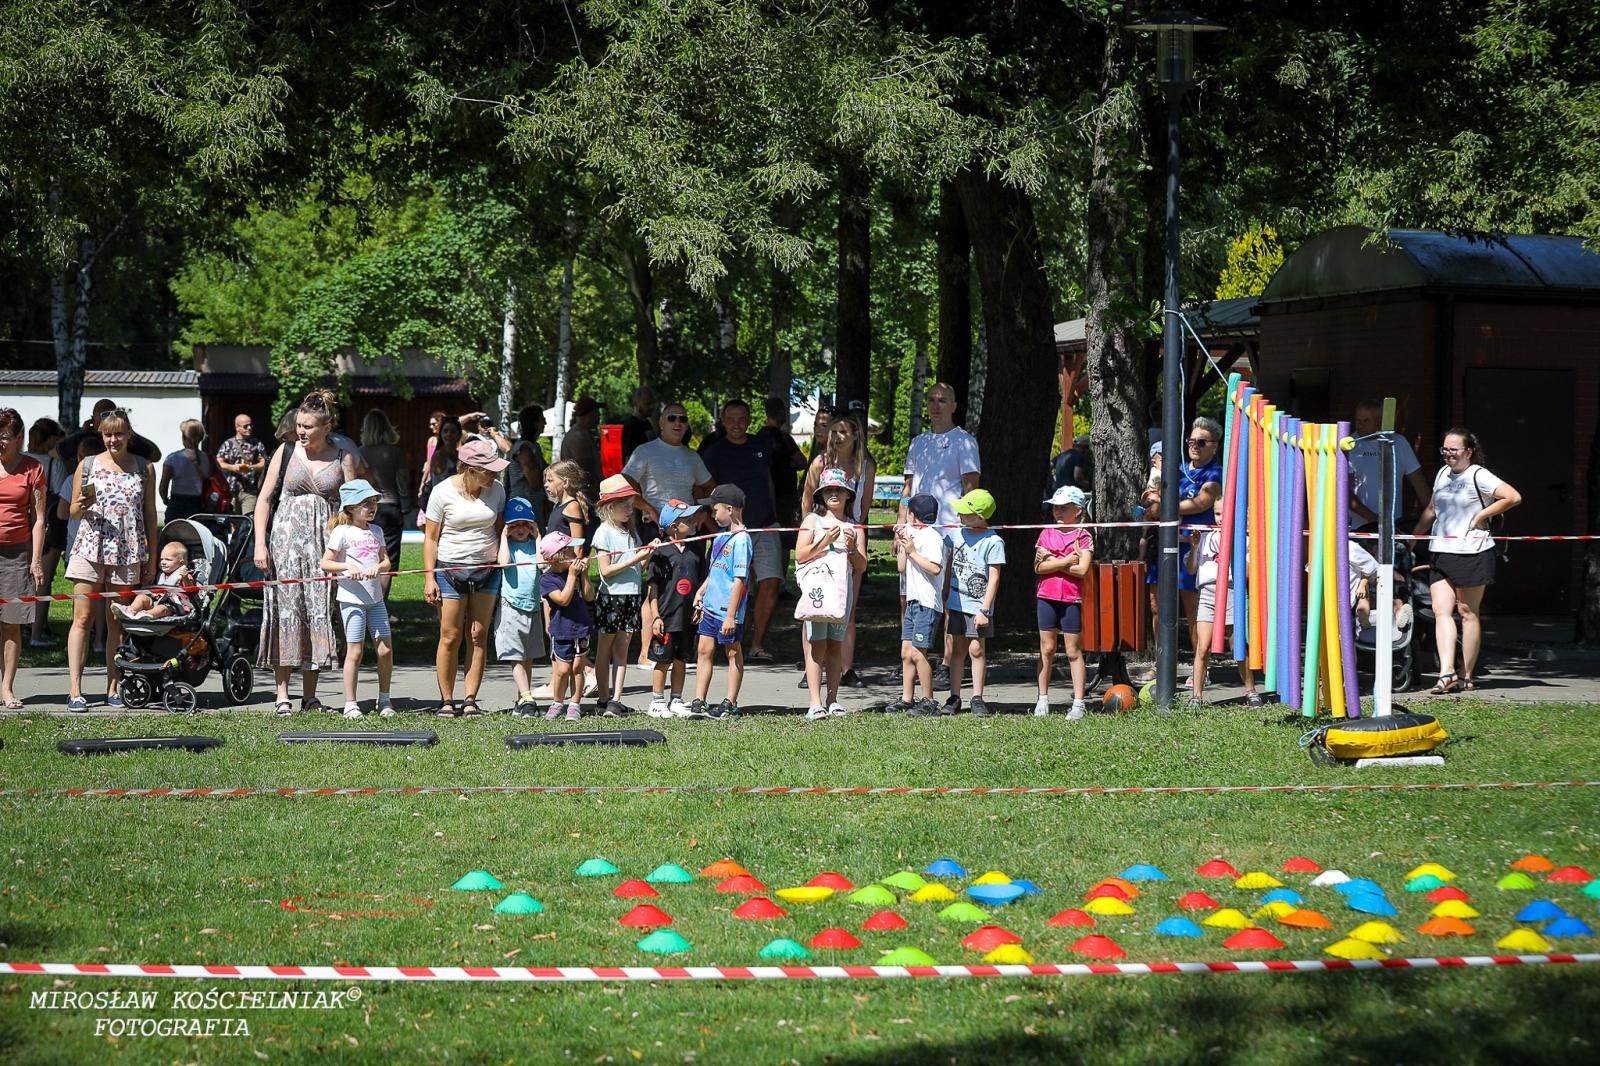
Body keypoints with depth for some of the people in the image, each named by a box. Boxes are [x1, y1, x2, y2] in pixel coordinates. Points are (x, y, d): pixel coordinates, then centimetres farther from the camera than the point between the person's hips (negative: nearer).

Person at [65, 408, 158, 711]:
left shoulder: (143, 467, 9)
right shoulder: (87, 465, 6)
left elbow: (150, 514, 12)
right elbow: (73, 512, 12)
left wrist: (152, 558, 9)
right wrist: (82, 507, -12)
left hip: (127, 553, 1)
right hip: (90, 548, -1)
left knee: (118, 622, 4)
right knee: (83, 617, -6)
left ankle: (113, 690, 8)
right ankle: (74, 689, -9)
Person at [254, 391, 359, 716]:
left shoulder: (343, 458, 5)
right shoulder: (286, 452, 5)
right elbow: (264, 498, 7)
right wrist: (260, 544, -2)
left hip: (324, 543, 1)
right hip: (287, 538, -1)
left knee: (319, 612, 1)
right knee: (287, 609, -6)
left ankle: (309, 696, 9)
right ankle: (282, 695, -3)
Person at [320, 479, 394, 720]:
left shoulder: (376, 531, 13)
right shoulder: (342, 532, -4)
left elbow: (387, 562, 11)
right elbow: (325, 563, -6)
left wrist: (378, 567, -11)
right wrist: (347, 567, -21)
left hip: (375, 598, 5)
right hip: (352, 598, -5)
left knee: (385, 650, 2)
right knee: (355, 651, -4)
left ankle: (384, 700, 15)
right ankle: (350, 704, 4)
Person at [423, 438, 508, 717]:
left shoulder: (496, 490, 1)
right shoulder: (443, 492, -8)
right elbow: (431, 537, -4)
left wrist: (503, 563, 7)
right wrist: (430, 577, -8)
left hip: (486, 569, 3)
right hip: (450, 568, -3)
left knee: (478, 636, 2)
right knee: (450, 637, -3)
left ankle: (470, 701, 6)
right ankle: (446, 701, 5)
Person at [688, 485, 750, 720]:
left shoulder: (740, 540, -16)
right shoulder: (721, 537, 10)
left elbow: (739, 580, -19)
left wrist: (730, 615, -20)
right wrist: (701, 592, 17)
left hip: (728, 610, -8)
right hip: (711, 606, 8)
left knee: (733, 653, 4)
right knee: (705, 650, 7)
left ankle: (730, 704, 11)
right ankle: (699, 702, 10)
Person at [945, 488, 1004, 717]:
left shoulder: (993, 542, -11)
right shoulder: (960, 534, 7)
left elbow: (994, 578, -11)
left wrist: (985, 610, -15)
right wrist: (945, 600, 14)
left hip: (977, 605, -5)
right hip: (956, 603, 5)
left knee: (976, 649, -2)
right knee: (957, 649, 7)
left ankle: (977, 698, 5)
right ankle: (954, 698, 11)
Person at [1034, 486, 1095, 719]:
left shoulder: (1083, 537, -2)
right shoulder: (1047, 533, 7)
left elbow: (1082, 570, -15)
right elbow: (1039, 567, -3)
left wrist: (1051, 561, -10)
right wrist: (1066, 562, -13)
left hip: (1071, 599, -3)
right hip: (1046, 597, 3)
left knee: (1073, 651, 0)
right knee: (1047, 649, 7)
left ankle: (1078, 702, 1)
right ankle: (1043, 698, 15)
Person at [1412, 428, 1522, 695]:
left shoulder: (1478, 476, -7)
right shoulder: (1443, 474, 15)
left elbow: (1513, 497, -16)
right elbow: (1431, 510, 28)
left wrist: (1481, 515, -11)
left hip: (1471, 551, -7)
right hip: (1441, 553, 7)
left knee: (1467, 612, 1)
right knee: (1441, 610, -7)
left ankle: (1467, 676, 8)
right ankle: (1447, 673, -14)